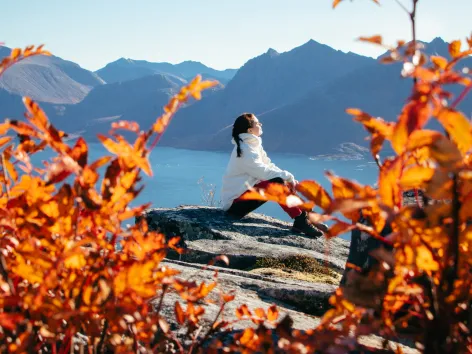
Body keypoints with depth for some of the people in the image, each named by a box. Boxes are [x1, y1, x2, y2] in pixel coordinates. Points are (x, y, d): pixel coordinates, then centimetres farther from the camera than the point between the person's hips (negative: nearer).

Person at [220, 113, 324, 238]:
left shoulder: (253, 145, 10)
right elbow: (263, 171, -24)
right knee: (276, 183, -26)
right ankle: (301, 221, -25)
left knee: (286, 184, 2)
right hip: (235, 203, -10)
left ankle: (306, 217, -4)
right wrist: (288, 176, -15)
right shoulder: (245, 149, -18)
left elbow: (268, 166, 9)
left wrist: (288, 178, -6)